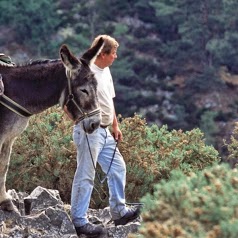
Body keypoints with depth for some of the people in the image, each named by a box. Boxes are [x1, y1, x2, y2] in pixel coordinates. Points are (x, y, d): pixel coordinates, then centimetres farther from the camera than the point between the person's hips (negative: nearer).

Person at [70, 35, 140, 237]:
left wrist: (115, 125, 20)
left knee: (118, 167, 16)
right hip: (89, 132, -10)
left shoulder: (106, 71, 11)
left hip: (105, 131, 10)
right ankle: (79, 221, 1)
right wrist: (82, 119, -24)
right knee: (85, 176, -5)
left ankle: (119, 212, 28)